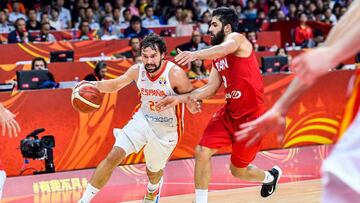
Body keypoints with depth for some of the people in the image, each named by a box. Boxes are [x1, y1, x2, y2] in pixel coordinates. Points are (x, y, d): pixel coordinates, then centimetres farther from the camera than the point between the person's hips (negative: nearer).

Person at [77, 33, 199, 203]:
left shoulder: (175, 74, -26)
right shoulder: (137, 70, -12)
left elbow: (193, 103, -17)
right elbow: (115, 84, 6)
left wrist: (193, 104, -41)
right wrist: (94, 85, -12)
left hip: (166, 130, -3)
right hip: (142, 119, 3)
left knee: (153, 171, 17)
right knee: (113, 157, -13)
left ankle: (153, 188, 56)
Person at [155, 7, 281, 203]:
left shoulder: (237, 38, -13)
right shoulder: (218, 58, 12)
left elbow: (225, 49, -37)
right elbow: (211, 88, 9)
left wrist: (195, 54, -56)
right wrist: (180, 98, -3)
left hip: (251, 115, -7)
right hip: (230, 112, 7)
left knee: (238, 171, 6)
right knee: (202, 152, -9)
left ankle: (270, 176, 38)